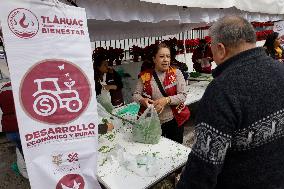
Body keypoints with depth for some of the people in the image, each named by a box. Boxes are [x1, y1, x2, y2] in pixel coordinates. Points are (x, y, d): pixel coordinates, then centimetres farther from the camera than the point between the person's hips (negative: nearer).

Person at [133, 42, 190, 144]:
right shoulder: (145, 76, -2)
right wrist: (142, 100, -20)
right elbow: (136, 95, 1)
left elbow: (183, 95, -10)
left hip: (173, 121, -1)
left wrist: (166, 100, -25)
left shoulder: (176, 73, -5)